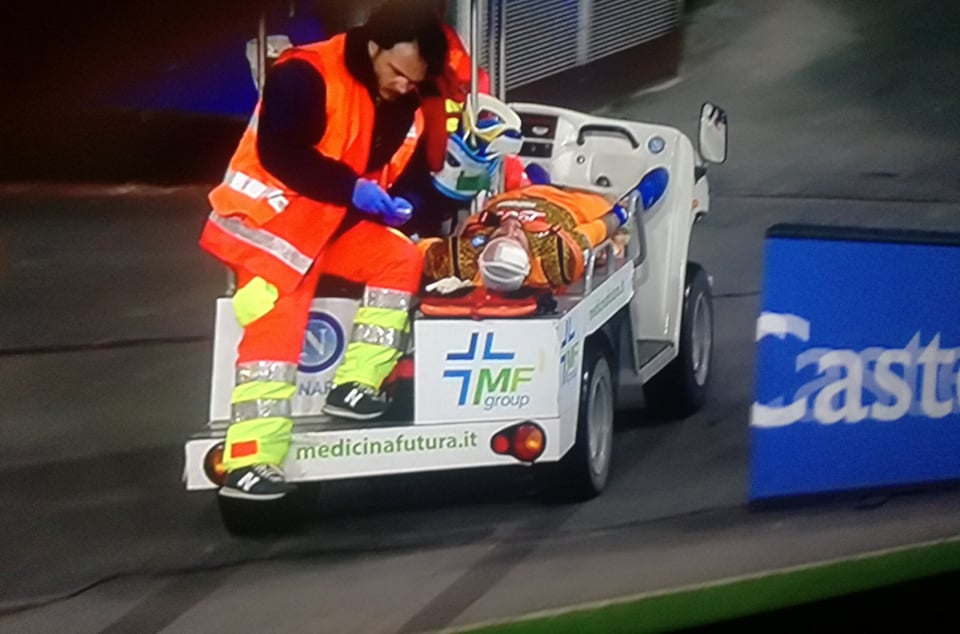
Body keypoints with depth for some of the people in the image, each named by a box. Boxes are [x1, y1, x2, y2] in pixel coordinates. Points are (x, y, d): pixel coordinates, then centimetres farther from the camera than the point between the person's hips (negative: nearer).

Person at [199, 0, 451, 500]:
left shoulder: (402, 106, 3)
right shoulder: (305, 75, -21)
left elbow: (404, 171, 10)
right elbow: (279, 154, -28)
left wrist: (398, 204, -12)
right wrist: (352, 189, -28)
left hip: (334, 223, 8)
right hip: (266, 217, -8)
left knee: (401, 258, -5)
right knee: (277, 322, -19)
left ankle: (354, 385, -2)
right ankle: (251, 463, -22)